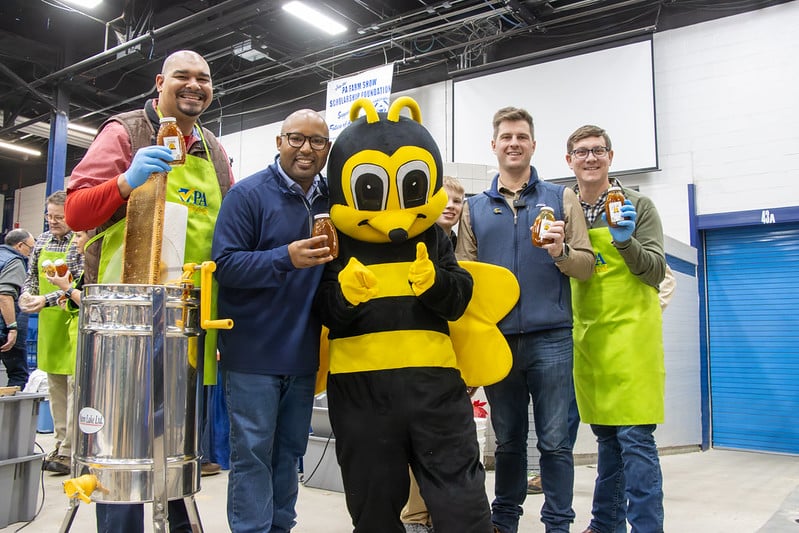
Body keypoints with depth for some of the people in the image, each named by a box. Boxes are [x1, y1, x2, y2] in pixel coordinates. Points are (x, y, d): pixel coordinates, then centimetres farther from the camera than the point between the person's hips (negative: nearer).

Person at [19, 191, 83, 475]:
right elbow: (32, 275, 18)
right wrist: (26, 294, -2)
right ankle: (61, 445, 21)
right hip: (49, 323, 7)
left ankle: (69, 452, -2)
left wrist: (46, 300, -22)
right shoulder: (42, 240, 12)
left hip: (74, 320, -7)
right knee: (55, 385, 12)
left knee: (74, 384, -6)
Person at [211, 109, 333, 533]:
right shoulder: (248, 194, -7)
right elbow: (225, 264, -16)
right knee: (253, 454, 2)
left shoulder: (331, 200, 9)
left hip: (303, 353, 6)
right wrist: (287, 259, -27)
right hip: (253, 352, -5)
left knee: (289, 453, 16)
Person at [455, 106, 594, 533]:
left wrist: (561, 252, -15)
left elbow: (587, 264, 4)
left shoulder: (561, 198, 8)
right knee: (507, 441, 14)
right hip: (496, 339, 2)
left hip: (550, 338, -2)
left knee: (554, 441, 3)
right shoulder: (475, 208, 13)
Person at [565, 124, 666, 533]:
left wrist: (625, 240, -21)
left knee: (635, 437, -6)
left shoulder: (638, 206, -1)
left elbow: (656, 272, -6)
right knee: (606, 434, 14)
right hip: (586, 335, 5)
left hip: (629, 334, -4)